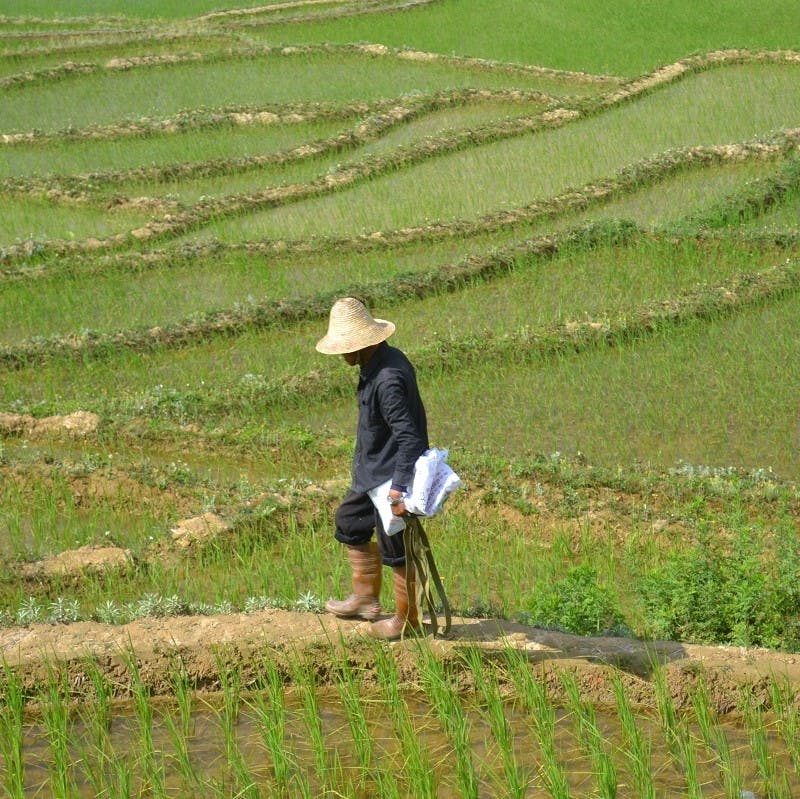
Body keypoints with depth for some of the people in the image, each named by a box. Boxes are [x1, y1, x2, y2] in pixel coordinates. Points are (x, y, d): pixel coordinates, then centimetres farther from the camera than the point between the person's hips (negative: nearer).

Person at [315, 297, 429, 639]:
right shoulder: (381, 363, 1)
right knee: (349, 522, 24)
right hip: (372, 472, 11)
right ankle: (366, 598, 37)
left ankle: (407, 619, 21)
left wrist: (399, 489, -34)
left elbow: (409, 438, -32)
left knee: (394, 549, 4)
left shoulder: (388, 380, -30)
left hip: (390, 478, -11)